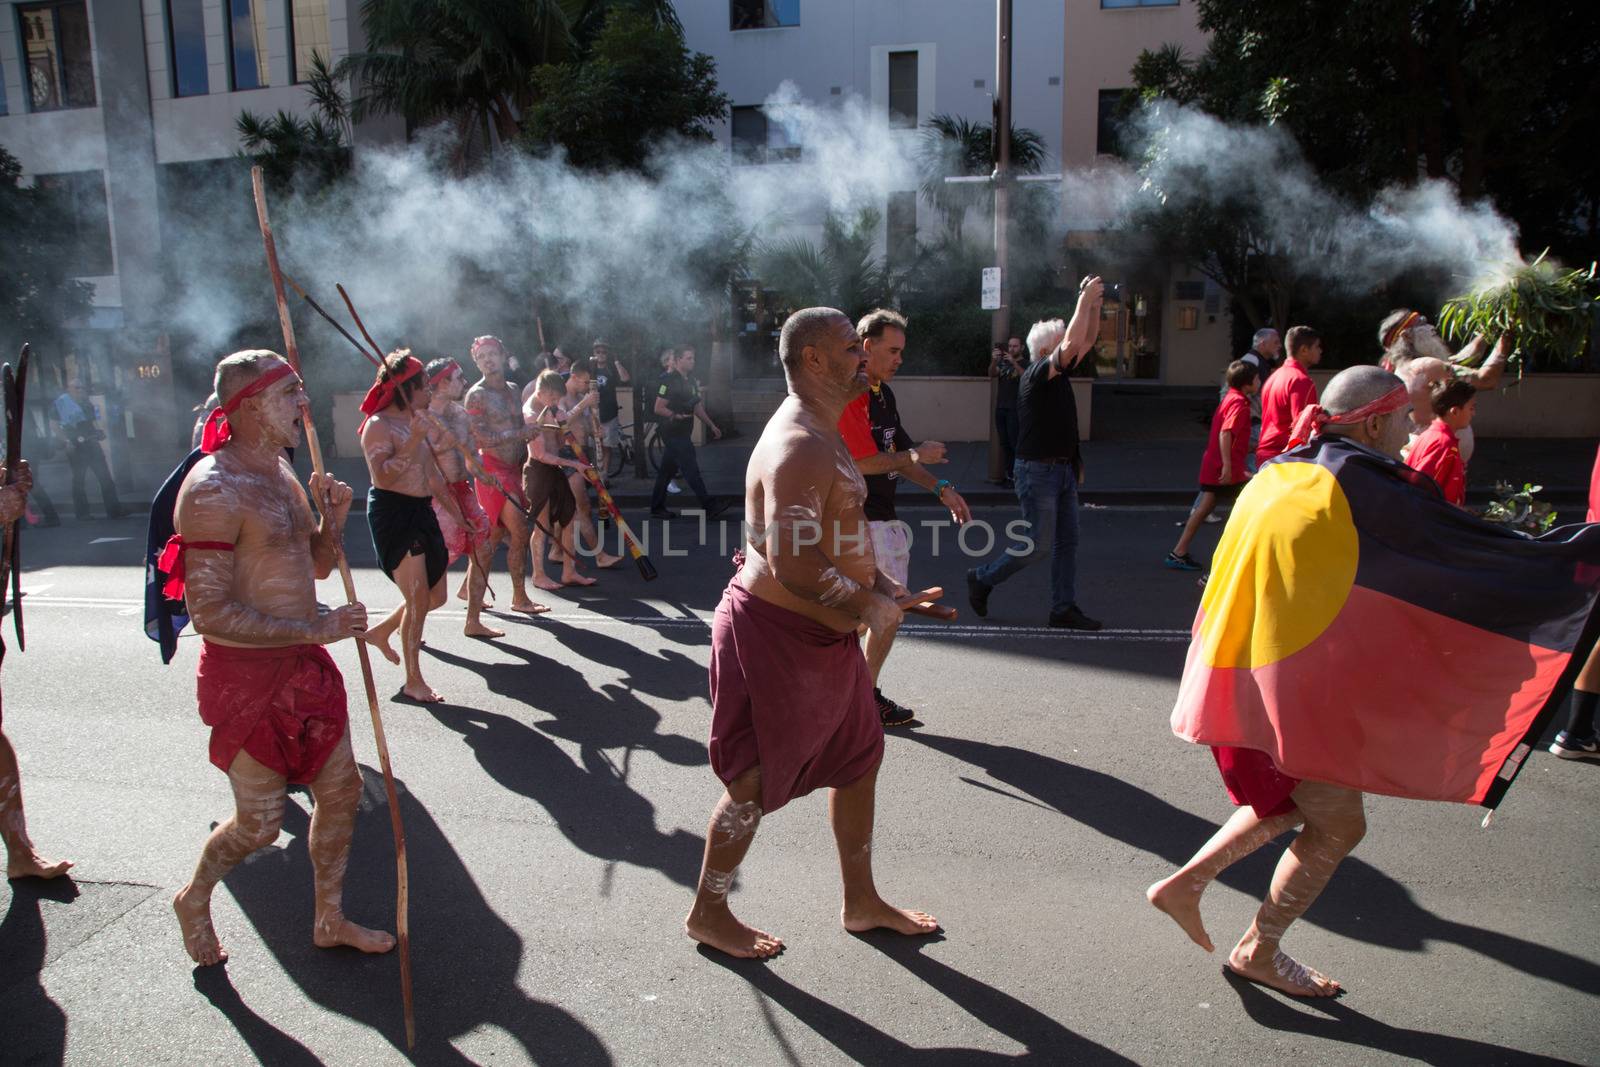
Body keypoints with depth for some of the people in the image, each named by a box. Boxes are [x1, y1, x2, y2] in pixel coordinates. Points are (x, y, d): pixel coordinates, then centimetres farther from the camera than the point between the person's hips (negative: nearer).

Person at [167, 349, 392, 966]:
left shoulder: (281, 470, 8)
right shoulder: (214, 490, -21)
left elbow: (318, 565, 18)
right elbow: (209, 611, -25)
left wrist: (332, 518, -2)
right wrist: (318, 628, -24)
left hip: (304, 664, 9)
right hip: (246, 673, -8)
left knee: (341, 789, 15)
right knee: (259, 825, 5)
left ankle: (329, 920, 34)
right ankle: (194, 900, 37)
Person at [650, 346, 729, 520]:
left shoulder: (690, 380, 14)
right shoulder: (669, 380, -13)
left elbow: (697, 407, 20)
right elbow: (659, 408, -16)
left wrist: (711, 425, 17)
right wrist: (677, 416, -28)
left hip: (683, 433, 9)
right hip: (674, 433, -9)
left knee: (667, 470, 12)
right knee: (692, 470, -8)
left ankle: (657, 508, 18)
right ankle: (709, 507, -7)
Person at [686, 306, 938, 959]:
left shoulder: (820, 435, 12)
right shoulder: (800, 447, -24)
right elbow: (792, 567, -32)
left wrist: (877, 582, 6)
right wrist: (867, 607, -17)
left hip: (821, 632, 11)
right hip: (777, 633, -11)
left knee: (858, 757, 18)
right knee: (757, 780, 4)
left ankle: (861, 903, 35)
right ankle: (707, 913, 25)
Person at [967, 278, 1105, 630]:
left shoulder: (1059, 374, 10)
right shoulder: (1035, 375, -15)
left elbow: (1086, 341, 16)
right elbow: (1072, 344, -27)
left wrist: (1095, 305, 3)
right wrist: (1083, 301, -21)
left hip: (1063, 469, 9)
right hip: (1038, 471, -9)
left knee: (1067, 542, 7)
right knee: (1038, 545, -4)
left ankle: (1064, 608, 13)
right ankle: (982, 578, 13)